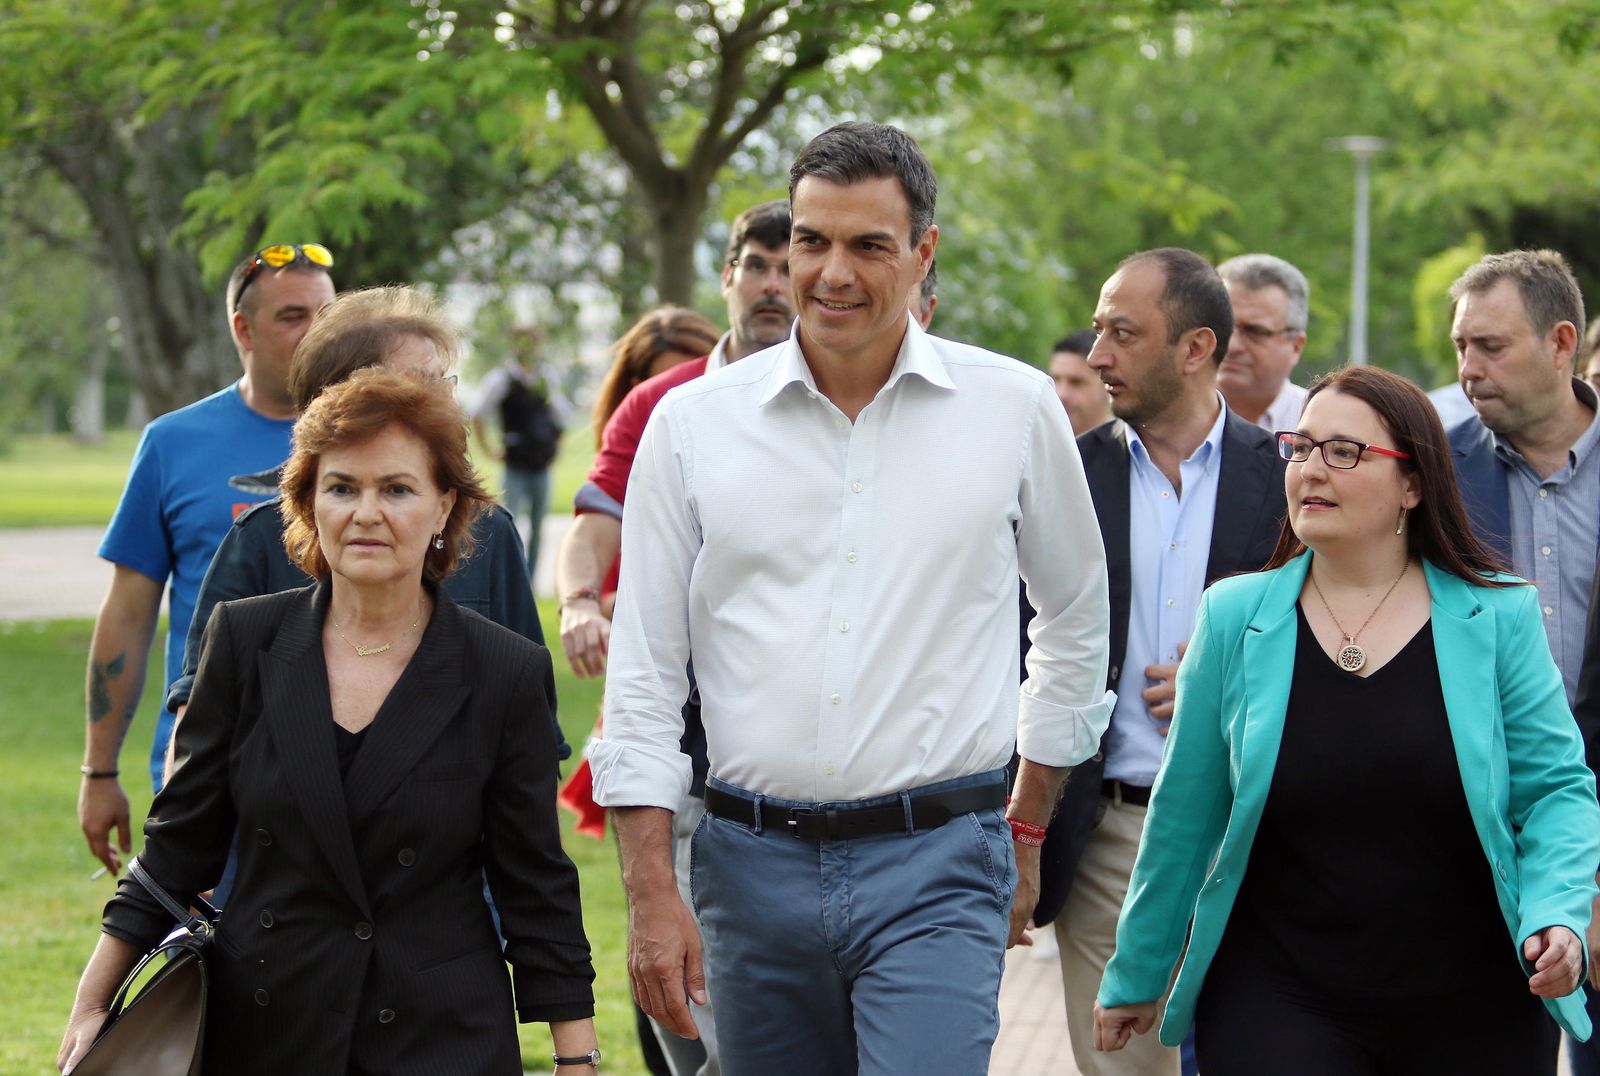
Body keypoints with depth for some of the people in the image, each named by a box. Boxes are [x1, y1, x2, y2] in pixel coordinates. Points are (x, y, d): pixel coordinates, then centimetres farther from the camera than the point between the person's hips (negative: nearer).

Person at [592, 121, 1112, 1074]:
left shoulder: (1016, 409, 2)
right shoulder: (694, 422, 4)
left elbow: (1077, 621, 16)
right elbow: (645, 674, 5)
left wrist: (1028, 824, 16)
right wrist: (652, 893, -1)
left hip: (937, 865, -2)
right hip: (752, 863, 2)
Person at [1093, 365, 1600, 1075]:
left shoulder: (1498, 618, -1)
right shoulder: (1237, 617, 2)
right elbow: (1184, 813, 7)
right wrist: (1135, 978, 12)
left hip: (1472, 1013, 0)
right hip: (1277, 1002, 0)